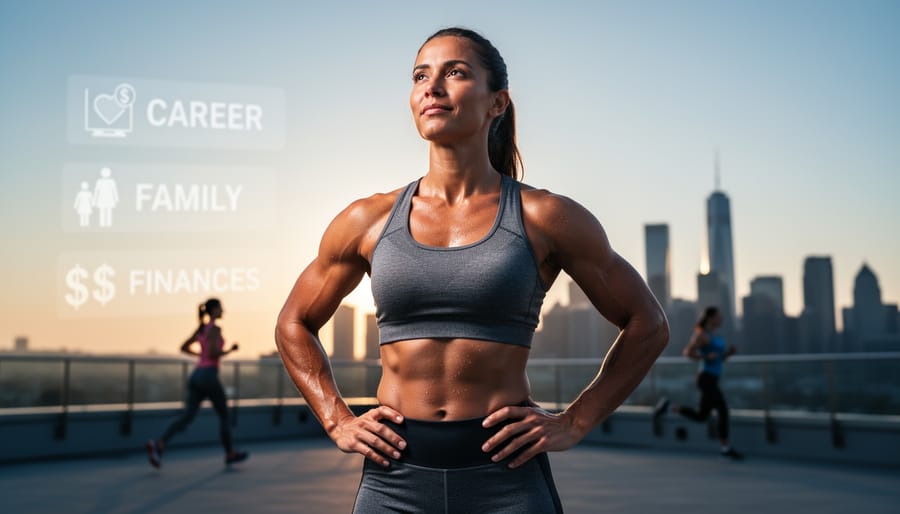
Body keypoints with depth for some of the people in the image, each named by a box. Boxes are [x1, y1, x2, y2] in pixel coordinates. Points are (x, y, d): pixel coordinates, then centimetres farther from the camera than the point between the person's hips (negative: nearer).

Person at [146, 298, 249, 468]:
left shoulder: (201, 328, 16)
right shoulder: (215, 329, -10)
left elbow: (184, 347, 23)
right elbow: (214, 353, -21)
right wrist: (229, 350, -3)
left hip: (196, 376, 8)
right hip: (209, 376, -8)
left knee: (187, 416, -2)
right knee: (224, 415, 9)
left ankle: (159, 444, -22)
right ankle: (230, 453, 21)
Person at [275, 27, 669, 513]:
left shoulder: (544, 218, -2)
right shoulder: (368, 221, 3)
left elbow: (647, 324, 8)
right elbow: (294, 324, 18)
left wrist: (574, 423, 1)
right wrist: (337, 421, 6)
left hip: (506, 474, -1)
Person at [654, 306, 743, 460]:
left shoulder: (715, 336, 17)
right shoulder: (702, 335, -11)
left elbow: (718, 359, 23)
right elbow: (687, 352, -14)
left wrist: (729, 352, 6)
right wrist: (707, 357, -18)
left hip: (711, 379, 10)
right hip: (706, 379, -10)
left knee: (701, 417, 10)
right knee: (723, 411, -9)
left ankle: (668, 406, 12)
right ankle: (725, 448, 0)